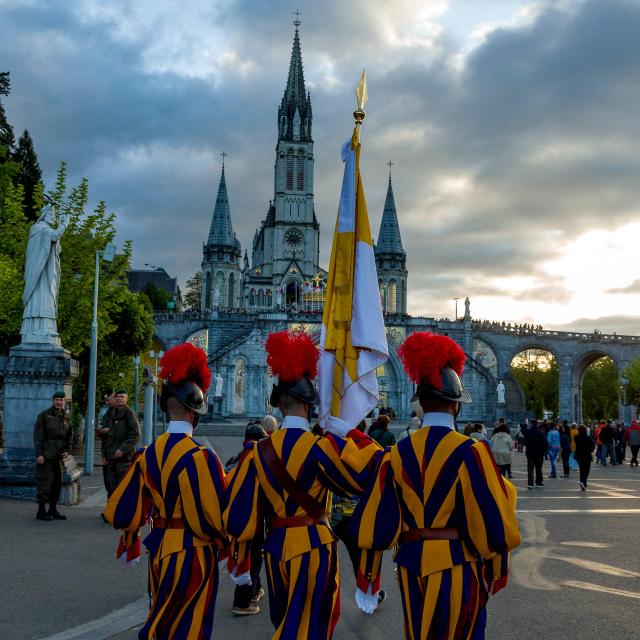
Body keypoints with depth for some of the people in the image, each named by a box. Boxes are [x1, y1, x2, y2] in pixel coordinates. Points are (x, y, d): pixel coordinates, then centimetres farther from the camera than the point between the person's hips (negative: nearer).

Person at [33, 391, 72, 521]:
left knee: (58, 482, 9)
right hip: (46, 455, -6)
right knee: (45, 481, -6)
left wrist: (68, 450, 4)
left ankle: (53, 509, 19)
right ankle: (41, 510, 1)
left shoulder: (66, 417, 11)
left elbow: (70, 435, 17)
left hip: (58, 456, 6)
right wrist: (39, 454, -15)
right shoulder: (44, 415, -6)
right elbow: (37, 435, -9)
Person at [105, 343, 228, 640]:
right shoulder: (200, 456, -19)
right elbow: (216, 516, -18)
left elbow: (121, 511, 7)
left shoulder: (148, 454, 0)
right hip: (192, 555, -6)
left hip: (160, 551, 6)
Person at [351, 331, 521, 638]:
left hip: (411, 565, 4)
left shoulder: (397, 453, -2)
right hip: (457, 565, -4)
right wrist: (497, 568, 1)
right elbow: (492, 518, -12)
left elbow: (375, 518, 1)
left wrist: (368, 572, 11)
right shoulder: (471, 451, -13)